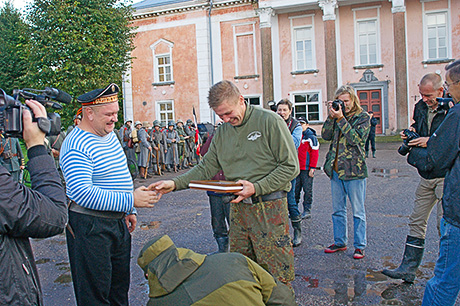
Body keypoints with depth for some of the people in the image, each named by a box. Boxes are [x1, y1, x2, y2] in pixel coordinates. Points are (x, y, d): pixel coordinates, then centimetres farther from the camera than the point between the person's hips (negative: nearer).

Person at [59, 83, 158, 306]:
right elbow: (83, 194, -28)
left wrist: (127, 211, 18)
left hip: (117, 220, 9)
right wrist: (131, 201, -28)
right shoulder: (76, 147, -20)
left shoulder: (109, 134, 9)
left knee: (120, 285, 20)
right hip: (89, 226, -9)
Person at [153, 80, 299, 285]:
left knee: (277, 276, 3)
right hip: (238, 207, 6)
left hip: (270, 207, -5)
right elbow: (206, 168, 11)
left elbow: (290, 167, -10)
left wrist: (256, 188, -18)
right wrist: (175, 183, -3)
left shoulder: (270, 121, -9)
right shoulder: (222, 132, 10)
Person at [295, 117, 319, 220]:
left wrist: (312, 168, -13)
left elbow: (315, 153, -9)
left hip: (307, 169, -6)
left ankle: (307, 211, 9)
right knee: (295, 189, 8)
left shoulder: (311, 137, -5)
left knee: (307, 190, 2)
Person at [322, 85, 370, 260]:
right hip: (335, 169, 5)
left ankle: (359, 246, 16)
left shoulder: (363, 117, -2)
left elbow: (355, 139, -17)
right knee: (338, 210, 14)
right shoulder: (337, 115, 10)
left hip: (354, 170, -5)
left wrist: (341, 118, -19)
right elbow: (325, 135, 0)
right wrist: (331, 117, -9)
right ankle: (340, 242, 27)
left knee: (358, 211, 5)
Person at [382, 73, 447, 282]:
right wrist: (411, 133, 4)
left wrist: (432, 141, -22)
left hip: (447, 176, -7)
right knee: (417, 221, 8)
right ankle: (408, 269, 15)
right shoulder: (421, 107, 9)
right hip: (427, 174, 7)